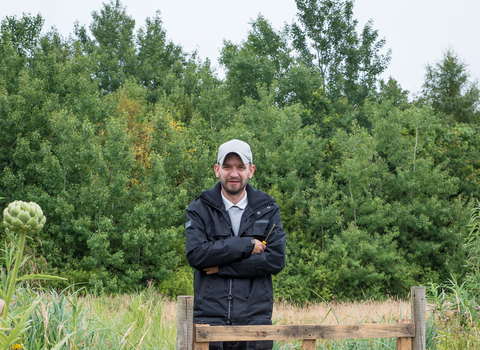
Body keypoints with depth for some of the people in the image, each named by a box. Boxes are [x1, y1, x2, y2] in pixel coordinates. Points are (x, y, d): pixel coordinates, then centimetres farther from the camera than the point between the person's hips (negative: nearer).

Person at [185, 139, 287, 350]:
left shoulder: (268, 210, 10)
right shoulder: (200, 209, 7)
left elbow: (276, 260, -3)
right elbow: (195, 254, -9)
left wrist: (222, 267, -8)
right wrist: (247, 245, -10)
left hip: (255, 318, 1)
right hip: (210, 317, -1)